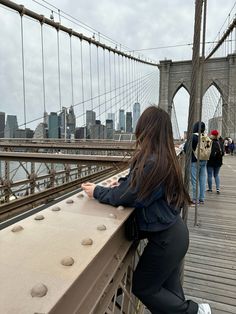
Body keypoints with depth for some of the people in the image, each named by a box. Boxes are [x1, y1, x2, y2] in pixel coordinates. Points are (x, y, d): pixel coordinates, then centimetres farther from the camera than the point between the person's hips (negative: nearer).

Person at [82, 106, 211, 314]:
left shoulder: (150, 162, -28)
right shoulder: (165, 158, 1)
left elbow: (124, 197, -19)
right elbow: (138, 186, 13)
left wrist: (96, 191, -6)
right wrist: (124, 182, 0)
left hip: (166, 238, -8)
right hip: (174, 232, 8)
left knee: (142, 287, 13)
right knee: (169, 286, 23)